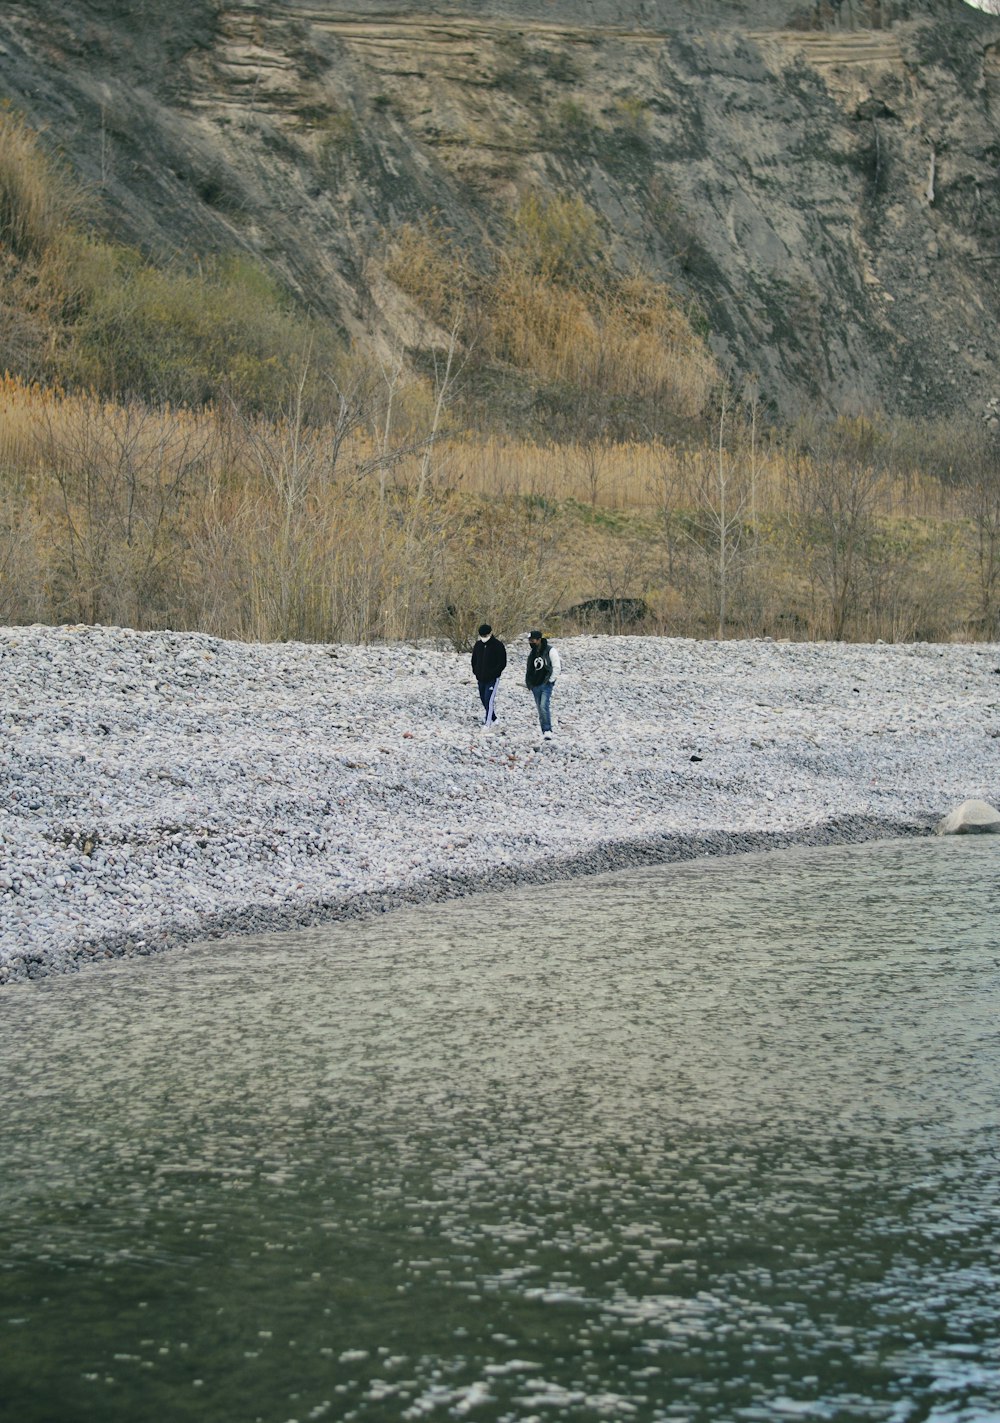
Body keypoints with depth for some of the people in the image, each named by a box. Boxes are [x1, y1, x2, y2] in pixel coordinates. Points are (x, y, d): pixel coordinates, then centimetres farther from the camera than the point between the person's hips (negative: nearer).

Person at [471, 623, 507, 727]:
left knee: (488, 699, -14)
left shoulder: (498, 645, -10)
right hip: (481, 678, 6)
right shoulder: (478, 645, 6)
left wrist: (493, 673, -16)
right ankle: (493, 718, 30)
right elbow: (474, 660, 19)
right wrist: (475, 672, 8)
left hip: (492, 679, -6)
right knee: (483, 699, 13)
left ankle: (488, 723, -12)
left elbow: (502, 663, -9)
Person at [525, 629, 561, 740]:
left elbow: (557, 668, -6)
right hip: (535, 685, 6)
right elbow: (528, 667, 20)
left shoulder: (550, 651, -8)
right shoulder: (531, 651, 9)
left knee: (544, 706, -20)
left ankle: (548, 730, -19)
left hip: (546, 684, -6)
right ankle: (545, 731, 14)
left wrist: (551, 680, -10)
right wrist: (527, 681, 12)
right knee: (540, 709, 8)